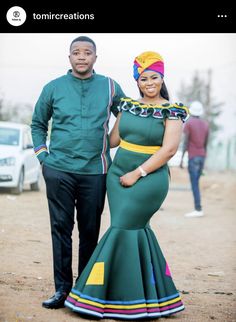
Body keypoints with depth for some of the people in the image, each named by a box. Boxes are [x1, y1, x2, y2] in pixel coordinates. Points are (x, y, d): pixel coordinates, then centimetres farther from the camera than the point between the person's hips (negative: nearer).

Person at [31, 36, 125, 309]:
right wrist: (43, 155, 5)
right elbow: (38, 124, 15)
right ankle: (63, 288, 7)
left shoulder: (110, 88, 5)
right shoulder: (53, 88, 5)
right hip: (59, 170, 0)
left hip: (95, 171, 0)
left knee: (90, 231, 6)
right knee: (61, 228, 1)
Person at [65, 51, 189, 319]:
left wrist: (138, 173, -15)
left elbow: (169, 149, -13)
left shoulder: (171, 111, -5)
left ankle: (101, 297, 2)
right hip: (118, 175, 5)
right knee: (134, 230, 5)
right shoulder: (128, 105, 10)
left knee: (122, 229, -7)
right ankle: (153, 296, 17)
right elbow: (114, 139, 18)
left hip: (148, 179, -5)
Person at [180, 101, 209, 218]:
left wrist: (182, 158, -10)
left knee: (194, 184, -7)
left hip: (192, 157, -6)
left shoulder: (188, 124, -8)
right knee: (195, 182, 11)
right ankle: (198, 208, 7)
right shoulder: (205, 124, 10)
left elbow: (185, 142, -12)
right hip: (202, 157, 6)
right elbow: (206, 143, 13)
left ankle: (198, 209, -13)